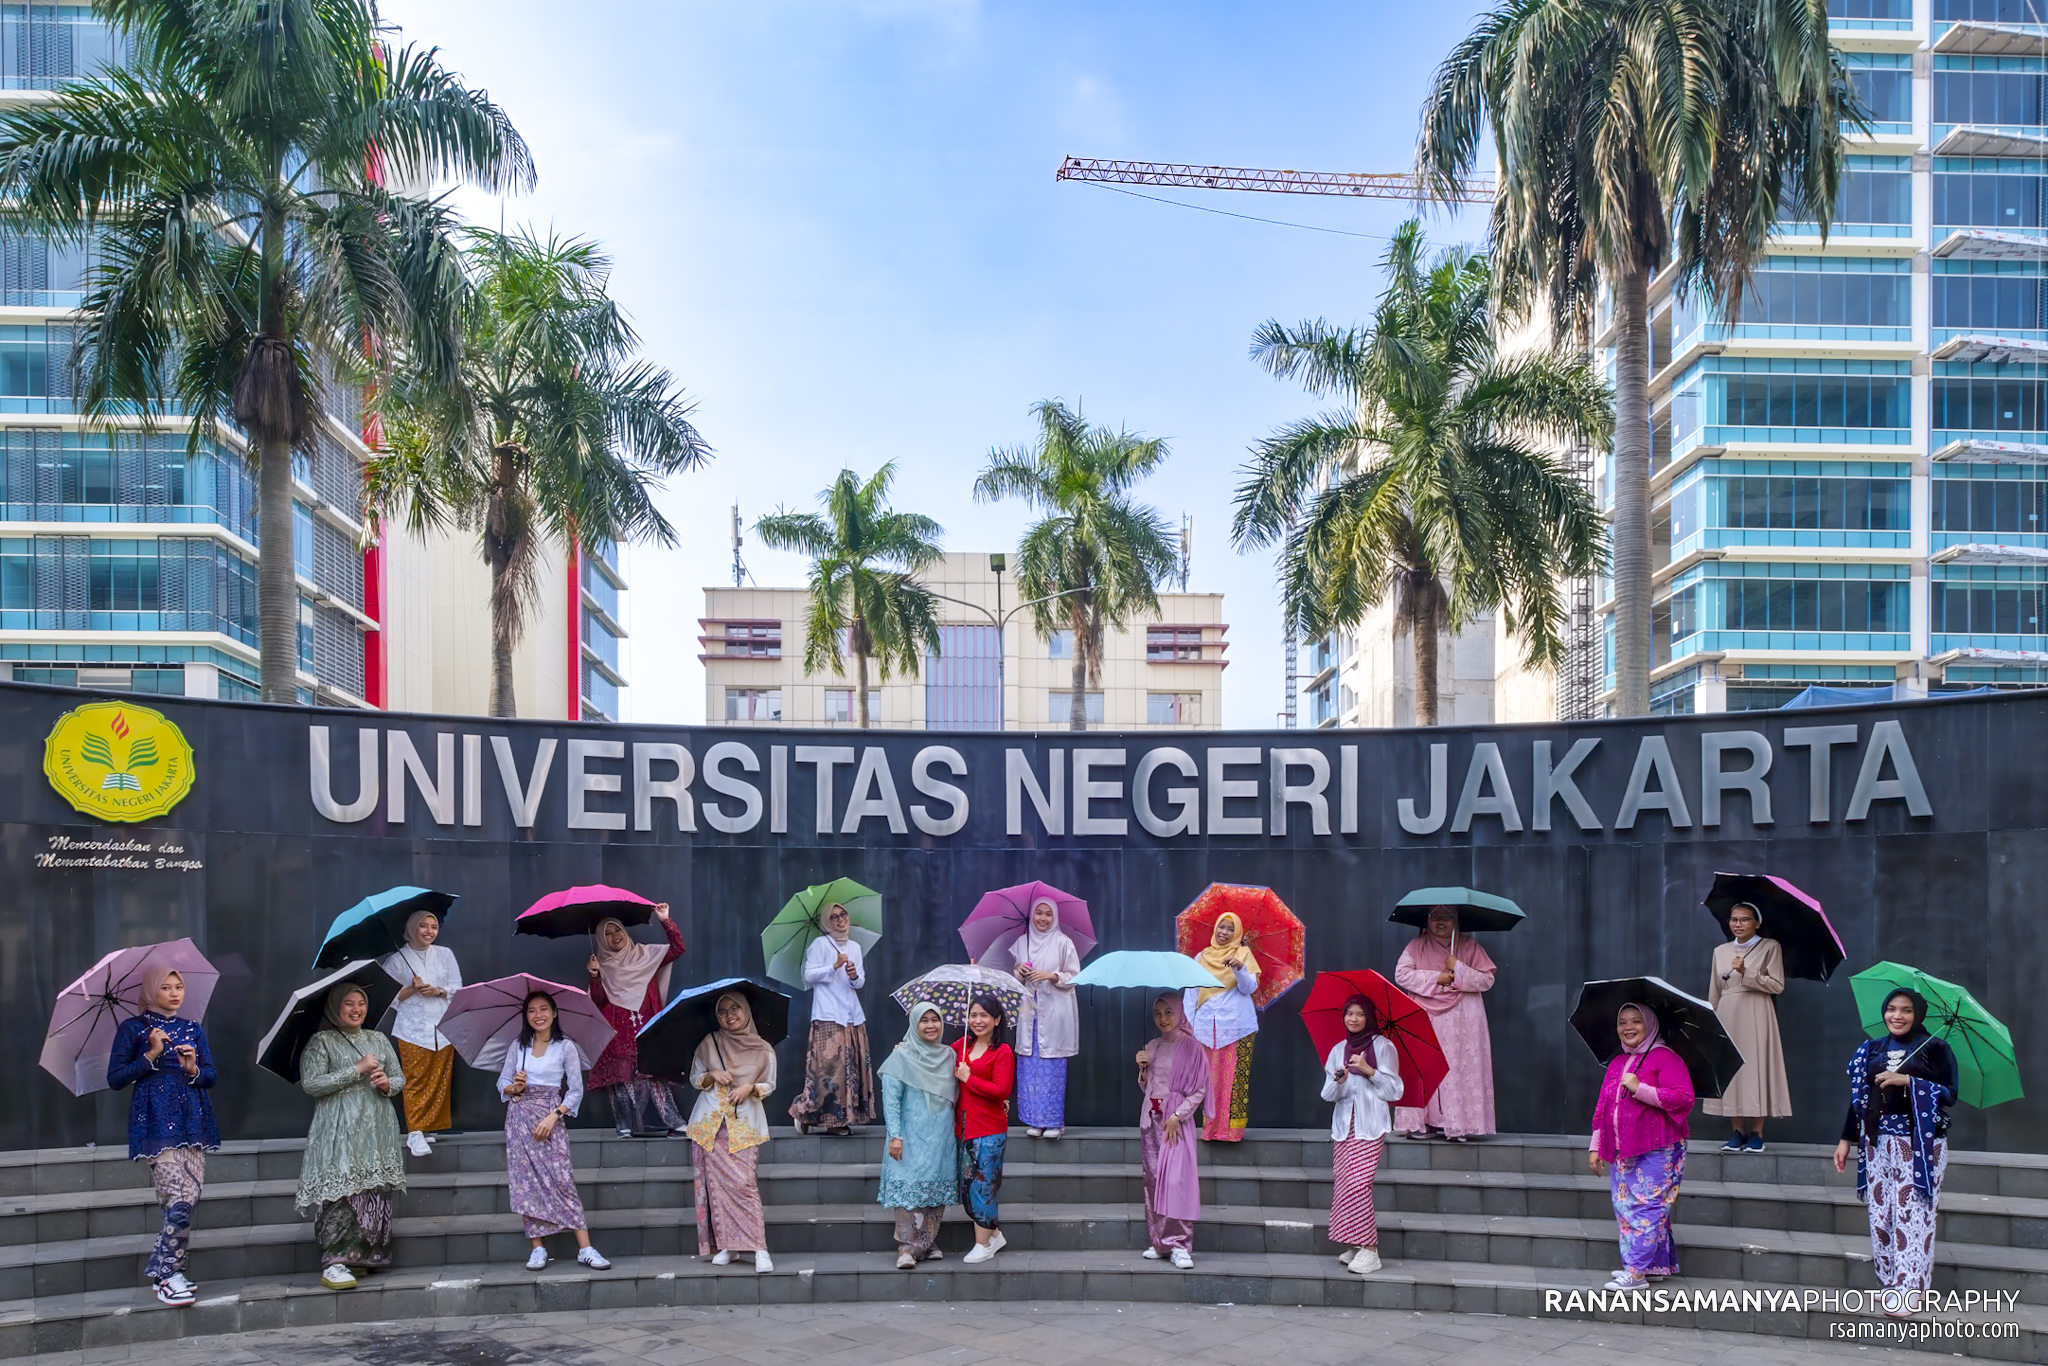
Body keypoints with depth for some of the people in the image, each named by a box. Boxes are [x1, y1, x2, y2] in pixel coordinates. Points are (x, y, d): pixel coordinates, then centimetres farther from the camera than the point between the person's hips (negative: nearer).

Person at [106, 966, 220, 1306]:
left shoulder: (193, 1029, 17)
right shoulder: (133, 1029, 6)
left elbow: (211, 1077, 16)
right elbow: (116, 1078, 1)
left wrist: (194, 1069, -5)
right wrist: (152, 1055, -9)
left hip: (193, 1121, 5)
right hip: (157, 1121, -4)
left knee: (192, 1193, -5)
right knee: (180, 1198, -16)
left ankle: (165, 1270, 6)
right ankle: (166, 1273, -5)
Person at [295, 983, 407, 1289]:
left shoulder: (379, 1040, 18)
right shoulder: (321, 1042, 3)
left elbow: (401, 1080, 19)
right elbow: (311, 1083, -9)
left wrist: (387, 1083, -5)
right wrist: (358, 1070, -10)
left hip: (378, 1130, 5)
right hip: (339, 1133, -5)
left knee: (375, 1195, -1)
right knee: (341, 1194, -14)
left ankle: (362, 1257, 7)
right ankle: (334, 1263, -12)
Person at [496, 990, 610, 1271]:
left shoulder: (566, 1047, 2)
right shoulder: (517, 1048, 10)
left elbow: (576, 1090, -1)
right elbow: (502, 1084, 12)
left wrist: (554, 1116, -13)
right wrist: (514, 1087, -10)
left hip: (552, 1120, -3)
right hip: (520, 1119, 3)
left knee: (562, 1180, -10)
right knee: (526, 1182, -2)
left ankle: (585, 1248, -12)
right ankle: (537, 1248, 4)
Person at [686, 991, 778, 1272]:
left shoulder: (763, 1049, 4)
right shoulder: (709, 1043, 7)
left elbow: (769, 1084, 10)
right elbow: (694, 1078, 12)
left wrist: (751, 1087, -10)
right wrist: (712, 1076, -8)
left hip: (745, 1124, -2)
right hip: (710, 1122, 2)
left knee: (744, 1182, -13)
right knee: (716, 1183, -3)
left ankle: (759, 1248, -13)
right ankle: (724, 1245, 5)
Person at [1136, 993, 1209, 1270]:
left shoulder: (1191, 1048, -6)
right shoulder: (1152, 1047, 11)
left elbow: (1198, 1091, -6)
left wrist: (1177, 1116, -13)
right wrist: (1142, 1068, -1)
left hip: (1176, 1121, -6)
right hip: (1151, 1119, 6)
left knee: (1176, 1179, -13)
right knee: (1153, 1179, 5)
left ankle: (1180, 1244, -13)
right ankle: (1158, 1241, 11)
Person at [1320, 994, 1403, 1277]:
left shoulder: (1383, 1046, 3)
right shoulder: (1338, 1050, 14)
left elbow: (1394, 1090, 0)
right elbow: (1328, 1093, 9)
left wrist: (1369, 1071, -11)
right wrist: (1339, 1081, -13)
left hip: (1371, 1125, -4)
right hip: (1344, 1124, 4)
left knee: (1357, 1182, -15)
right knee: (1345, 1182, -3)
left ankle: (1368, 1250, -11)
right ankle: (1354, 1245, 6)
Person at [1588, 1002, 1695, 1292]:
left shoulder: (1665, 1058, -6)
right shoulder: (1616, 1064, 17)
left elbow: (1683, 1098, -17)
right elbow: (1602, 1108, 20)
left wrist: (1640, 1088, -19)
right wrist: (1596, 1146, 16)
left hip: (1656, 1151, -8)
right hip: (1621, 1153, 8)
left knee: (1646, 1207, -11)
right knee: (1625, 1208, 6)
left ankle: (1635, 1271, -12)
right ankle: (1659, 1264, 15)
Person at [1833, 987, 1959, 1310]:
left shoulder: (1935, 1049, 0)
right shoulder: (1871, 1050, 11)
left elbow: (1950, 1095, -7)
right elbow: (1858, 1096, 12)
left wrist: (1907, 1081, -18)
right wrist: (1846, 1139, 9)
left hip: (1920, 1142, -4)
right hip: (1877, 1141, 4)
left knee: (1912, 1212, -7)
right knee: (1880, 1211, 2)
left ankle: (1911, 1286, -5)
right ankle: (1889, 1278, 11)